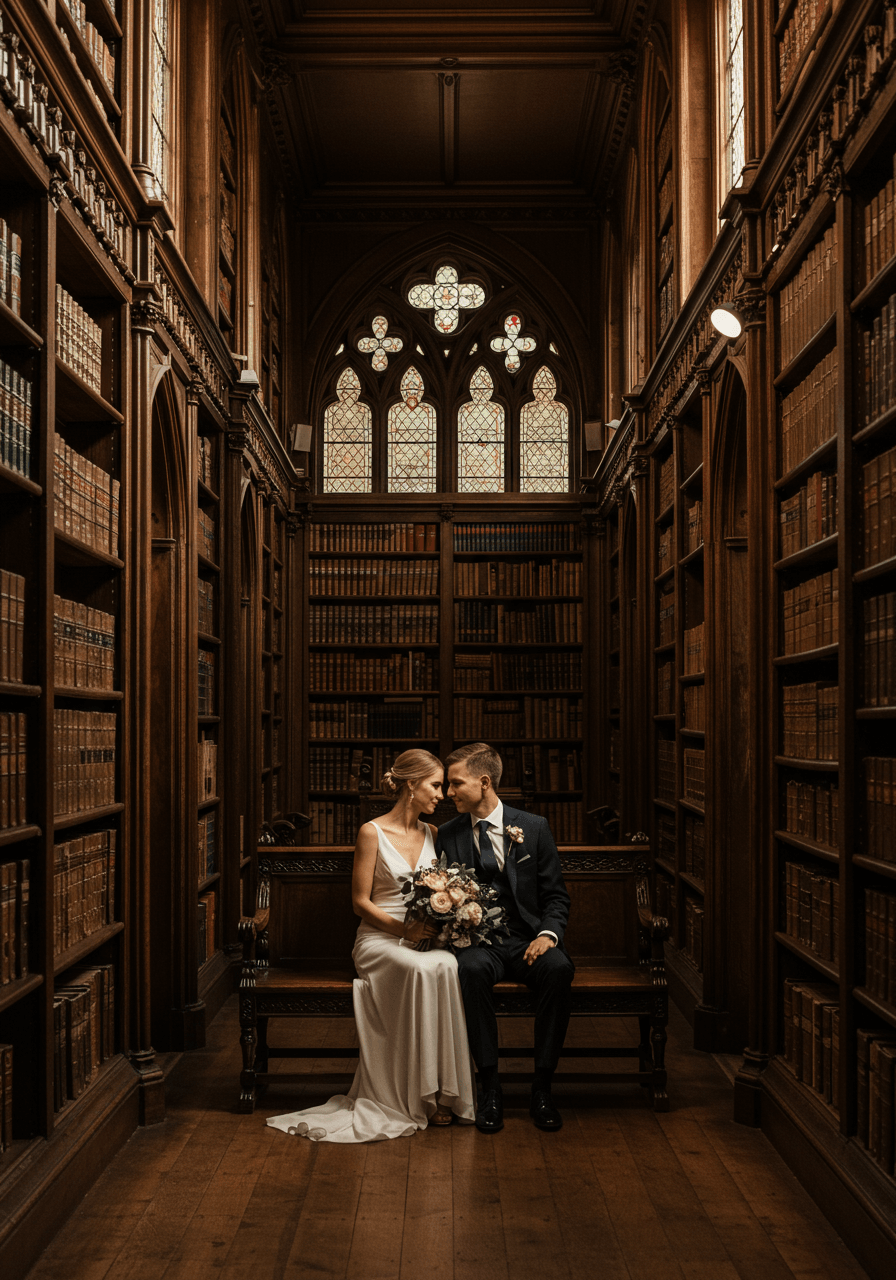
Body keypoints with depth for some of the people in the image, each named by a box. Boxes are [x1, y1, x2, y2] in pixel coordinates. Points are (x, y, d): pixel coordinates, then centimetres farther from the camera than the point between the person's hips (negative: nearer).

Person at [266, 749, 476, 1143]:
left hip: (426, 939, 4)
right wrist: (403, 928, -17)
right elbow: (360, 902, -3)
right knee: (420, 969, -37)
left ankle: (444, 1091, -25)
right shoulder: (372, 833, -3)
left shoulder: (432, 834, 14)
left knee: (446, 966, -33)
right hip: (379, 939, -4)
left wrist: (438, 923, -4)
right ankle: (422, 1094, -26)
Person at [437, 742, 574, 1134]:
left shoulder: (533, 828, 5)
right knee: (473, 969, -35)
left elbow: (555, 895, 7)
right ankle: (490, 1089, -25)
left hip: (526, 939, 0)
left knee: (559, 969, -33)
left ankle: (541, 1088, -21)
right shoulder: (448, 835, 9)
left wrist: (548, 933, -13)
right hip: (477, 942, 0)